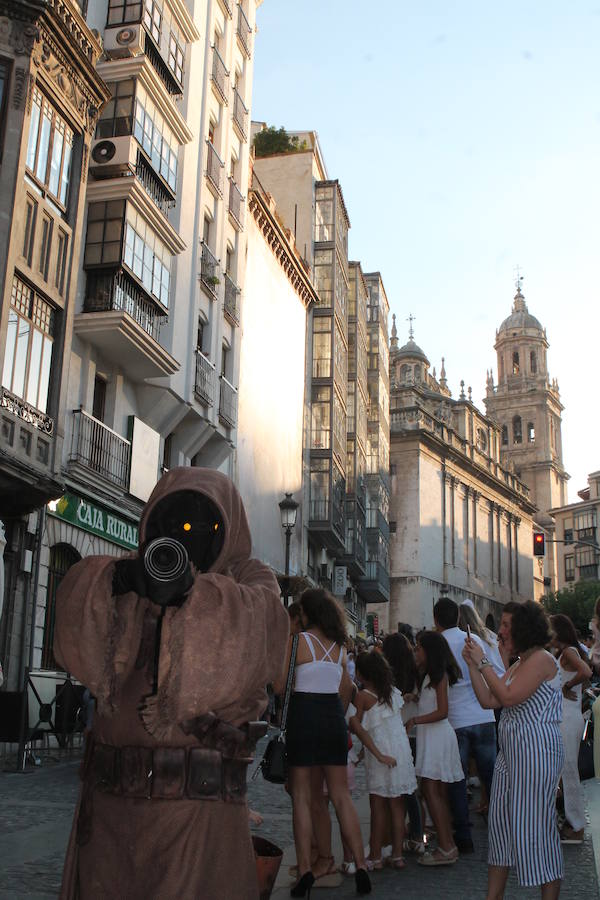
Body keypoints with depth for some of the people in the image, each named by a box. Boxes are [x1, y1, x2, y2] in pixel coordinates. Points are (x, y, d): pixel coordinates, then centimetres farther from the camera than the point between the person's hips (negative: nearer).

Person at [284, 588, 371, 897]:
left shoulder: (300, 640, -8)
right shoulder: (339, 645, 9)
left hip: (304, 714, -5)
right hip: (334, 717, 5)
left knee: (302, 796, 2)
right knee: (341, 795, 10)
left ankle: (305, 870, 0)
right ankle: (360, 866, 7)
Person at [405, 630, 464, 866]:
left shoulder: (439, 675, -10)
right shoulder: (429, 675, 18)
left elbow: (442, 711, -15)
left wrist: (414, 721, -14)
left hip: (437, 735, -10)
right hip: (430, 736, 10)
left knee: (431, 791, -11)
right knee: (438, 793, 10)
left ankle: (446, 848, -12)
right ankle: (448, 845, 13)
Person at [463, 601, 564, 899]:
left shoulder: (542, 659, -11)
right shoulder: (519, 664, 18)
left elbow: (509, 696, -20)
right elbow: (488, 700, 13)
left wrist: (483, 662, -13)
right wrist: (472, 664, 8)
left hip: (536, 749, -10)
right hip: (511, 751, 10)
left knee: (534, 824, -5)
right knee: (500, 819, 11)